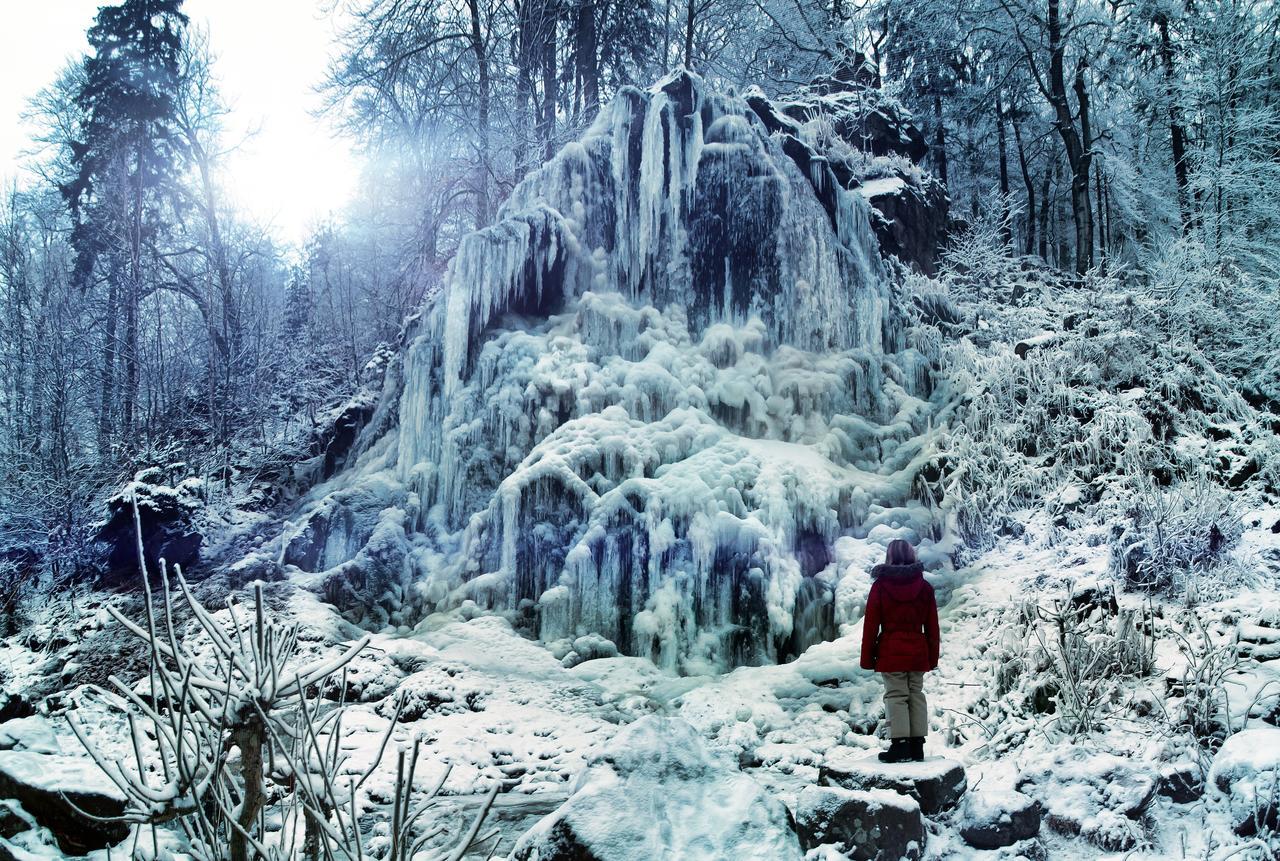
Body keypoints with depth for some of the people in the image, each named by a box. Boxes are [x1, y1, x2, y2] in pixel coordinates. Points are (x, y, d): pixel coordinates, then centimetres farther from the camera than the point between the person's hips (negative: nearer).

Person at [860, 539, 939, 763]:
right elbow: (932, 627, 9)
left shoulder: (880, 585, -3)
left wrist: (867, 658, 3)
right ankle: (917, 746, 10)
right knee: (916, 696, 8)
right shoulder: (924, 587, 6)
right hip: (918, 653, 3)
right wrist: (932, 657, 15)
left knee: (896, 696, -1)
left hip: (891, 653, -3)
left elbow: (871, 624, -2)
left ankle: (899, 744, -7)